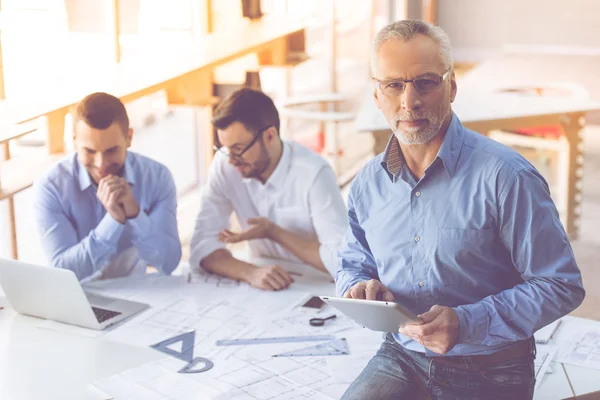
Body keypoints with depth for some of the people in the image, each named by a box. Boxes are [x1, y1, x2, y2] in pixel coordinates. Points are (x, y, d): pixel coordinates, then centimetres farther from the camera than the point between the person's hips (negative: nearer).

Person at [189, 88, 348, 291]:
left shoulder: (313, 173, -19)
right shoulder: (224, 165, -7)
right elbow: (203, 245, -10)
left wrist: (273, 233, -19)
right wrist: (250, 272, -27)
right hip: (263, 290, 3)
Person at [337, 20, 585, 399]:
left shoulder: (505, 175, -14)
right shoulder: (368, 183, 4)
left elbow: (561, 285, -12)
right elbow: (352, 264, 19)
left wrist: (467, 323, -23)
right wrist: (360, 286, -6)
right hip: (402, 358, 4)